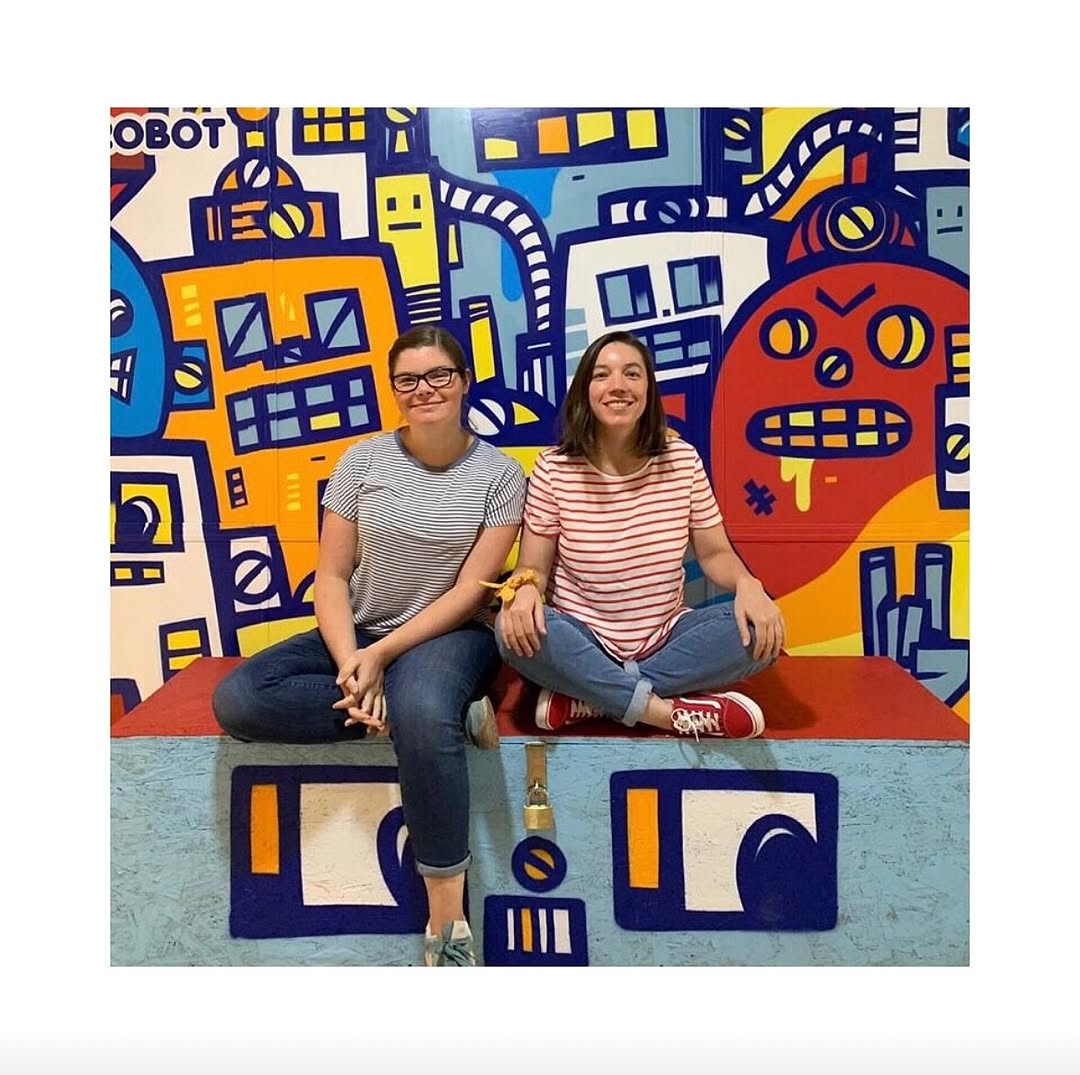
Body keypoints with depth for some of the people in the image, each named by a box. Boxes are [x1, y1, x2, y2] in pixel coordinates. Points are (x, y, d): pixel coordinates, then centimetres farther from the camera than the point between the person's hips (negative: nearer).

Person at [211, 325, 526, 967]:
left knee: (423, 714, -39)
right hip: (356, 633, 4)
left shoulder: (500, 474, -4)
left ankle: (448, 921, -22)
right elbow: (331, 576, -1)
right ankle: (454, 714, -19)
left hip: (451, 635, -3)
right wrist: (350, 662, -18)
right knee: (237, 702, -21)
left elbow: (471, 590, -9)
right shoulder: (364, 459, 2)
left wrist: (381, 655, -18)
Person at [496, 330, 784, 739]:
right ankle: (669, 710, -24)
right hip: (582, 641, -2)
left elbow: (714, 553, 2)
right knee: (514, 630, -32)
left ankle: (587, 696, -19)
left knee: (760, 629, -23)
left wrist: (747, 583, -21)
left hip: (667, 637, 2)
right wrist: (524, 587, -31)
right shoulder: (553, 468, -9)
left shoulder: (682, 459, -4)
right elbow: (533, 565, -6)